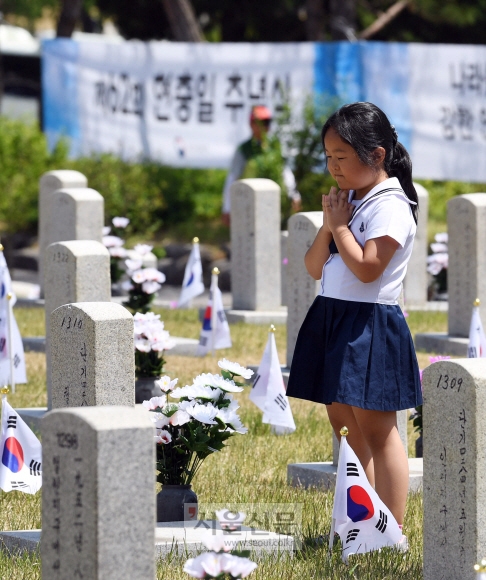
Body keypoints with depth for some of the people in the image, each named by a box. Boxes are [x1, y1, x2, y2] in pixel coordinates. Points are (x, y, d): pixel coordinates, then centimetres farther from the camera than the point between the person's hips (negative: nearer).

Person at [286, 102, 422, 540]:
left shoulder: (389, 206, -13)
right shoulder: (348, 200, 13)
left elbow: (366, 267, -23)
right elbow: (315, 268, 12)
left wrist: (340, 225, -11)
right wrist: (328, 224, -2)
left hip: (370, 325, -9)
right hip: (331, 319, 9)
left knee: (375, 430, -6)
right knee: (344, 425, 12)